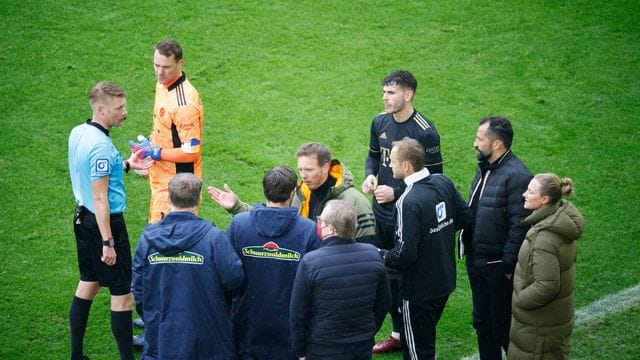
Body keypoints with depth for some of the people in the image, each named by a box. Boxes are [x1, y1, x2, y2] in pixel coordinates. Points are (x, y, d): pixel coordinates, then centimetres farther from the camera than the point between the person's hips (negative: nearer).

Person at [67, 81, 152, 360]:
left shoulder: (77, 133, 4)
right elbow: (100, 198, -24)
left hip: (83, 217, 10)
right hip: (105, 222, -10)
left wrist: (126, 165, 17)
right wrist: (108, 242, -22)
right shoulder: (101, 146, -25)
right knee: (122, 294, 0)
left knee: (88, 284, 19)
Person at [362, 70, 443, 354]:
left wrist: (396, 192, -19)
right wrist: (370, 175, -5)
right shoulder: (380, 122, 2)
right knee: (388, 274, 16)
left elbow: (434, 178, -14)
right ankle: (398, 334, 31)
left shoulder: (425, 132, -18)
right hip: (381, 212, 7)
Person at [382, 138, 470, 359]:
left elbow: (405, 254, -26)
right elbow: (465, 217, 9)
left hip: (420, 289, -8)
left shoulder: (408, 202, -27)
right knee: (426, 339, 25)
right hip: (445, 280, 8)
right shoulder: (443, 183, -4)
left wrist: (382, 258, -8)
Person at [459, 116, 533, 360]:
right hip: (477, 262, 9)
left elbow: (519, 227, -22)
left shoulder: (516, 176, -21)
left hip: (498, 266, -9)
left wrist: (508, 267, -20)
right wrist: (465, 246, 13)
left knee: (502, 327, 2)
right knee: (482, 323, 18)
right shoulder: (485, 168, 8)